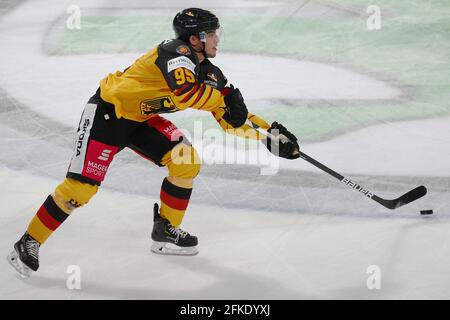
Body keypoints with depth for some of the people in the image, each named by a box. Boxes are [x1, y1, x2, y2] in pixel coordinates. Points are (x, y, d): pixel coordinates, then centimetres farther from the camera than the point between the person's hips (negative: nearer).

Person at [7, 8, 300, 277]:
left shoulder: (209, 73, 0)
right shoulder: (177, 53, -26)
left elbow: (230, 119, 3)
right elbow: (186, 94, -46)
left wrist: (270, 139, -5)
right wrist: (224, 96, -33)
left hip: (141, 118, 8)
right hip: (107, 112, -8)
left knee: (187, 161, -6)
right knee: (82, 186, -13)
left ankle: (166, 230, 10)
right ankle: (29, 244, 1)